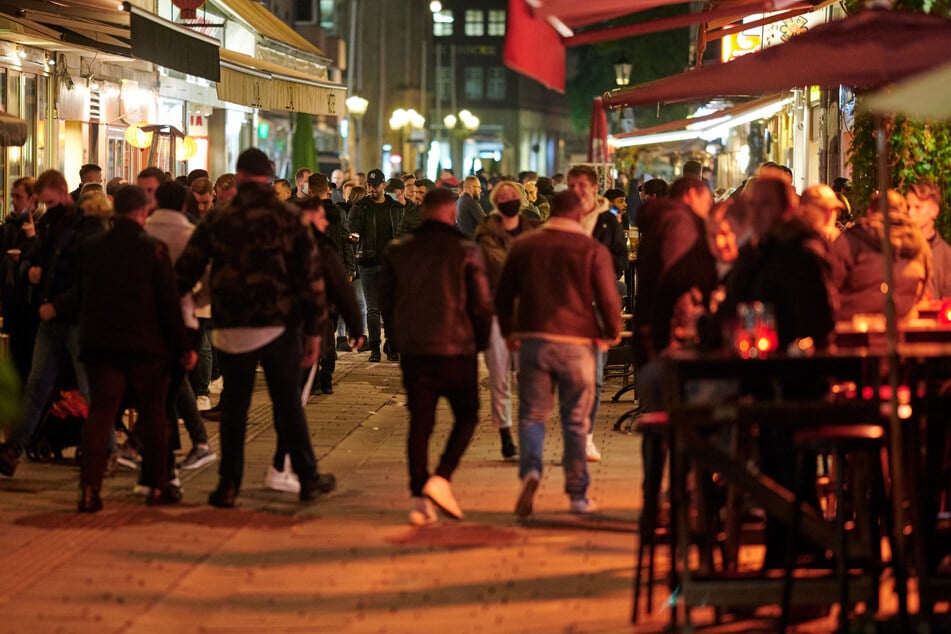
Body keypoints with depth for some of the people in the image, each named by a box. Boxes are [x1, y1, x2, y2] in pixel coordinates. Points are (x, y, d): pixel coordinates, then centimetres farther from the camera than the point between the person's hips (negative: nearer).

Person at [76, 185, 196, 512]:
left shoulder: (91, 247, 4)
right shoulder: (153, 248, -8)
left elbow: (82, 292, 12)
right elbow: (169, 300, -8)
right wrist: (183, 346, -3)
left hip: (99, 341, 3)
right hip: (145, 344, -3)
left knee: (100, 412, 0)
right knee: (152, 414, 11)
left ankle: (89, 488, -11)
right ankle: (158, 485, 16)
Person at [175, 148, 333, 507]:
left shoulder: (216, 220, 1)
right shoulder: (288, 219, -2)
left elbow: (185, 272, 2)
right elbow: (311, 277, -3)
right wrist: (314, 330, 2)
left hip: (232, 328, 1)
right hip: (279, 327, -1)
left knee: (234, 405, 9)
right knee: (287, 403, 10)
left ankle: (228, 484, 8)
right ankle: (308, 478, 16)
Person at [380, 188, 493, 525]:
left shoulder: (398, 251, 5)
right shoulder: (466, 251, -6)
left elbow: (387, 301, 9)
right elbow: (482, 304, -5)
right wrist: (480, 342, 10)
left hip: (413, 349, 3)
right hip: (457, 348, -3)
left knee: (419, 423, 7)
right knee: (466, 416, 11)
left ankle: (419, 498, 1)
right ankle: (441, 478, -7)